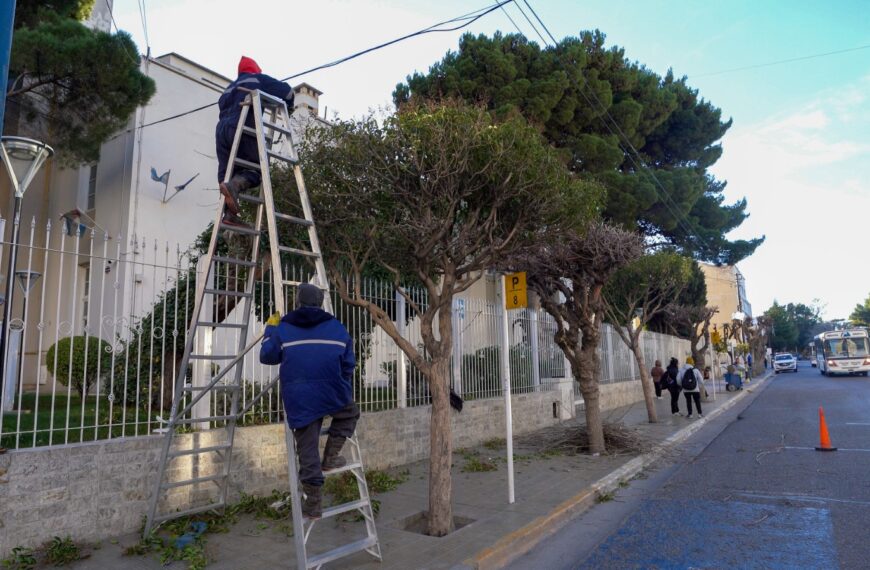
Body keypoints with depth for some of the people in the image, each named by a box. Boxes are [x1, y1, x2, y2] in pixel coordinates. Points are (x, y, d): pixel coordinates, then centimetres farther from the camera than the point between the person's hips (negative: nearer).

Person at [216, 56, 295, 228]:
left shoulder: (230, 87, 34)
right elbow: (287, 90, 14)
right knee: (256, 167, -4)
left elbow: (222, 104, 29)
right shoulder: (257, 79, 17)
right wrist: (289, 107, 30)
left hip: (221, 130, 6)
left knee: (227, 172, 1)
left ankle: (229, 213, -13)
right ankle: (234, 185, -33)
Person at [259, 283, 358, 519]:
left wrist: (270, 329, 26)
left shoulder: (283, 328, 5)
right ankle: (330, 457, 18)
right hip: (333, 396, 0)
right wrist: (347, 393, 28)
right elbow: (348, 366, 13)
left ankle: (313, 505, 13)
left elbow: (267, 356, 14)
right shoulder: (337, 327, 10)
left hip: (299, 400, 1)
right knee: (350, 413, 30)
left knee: (308, 451, 8)